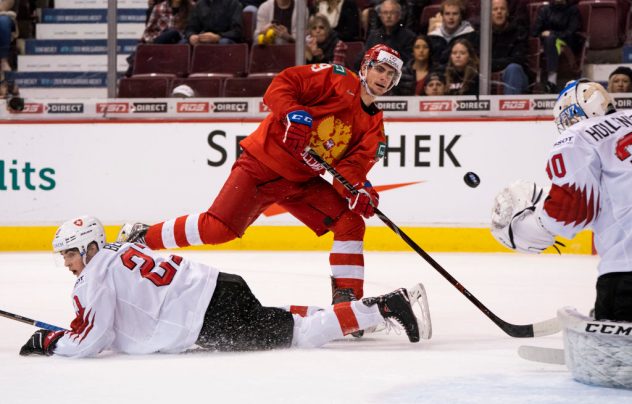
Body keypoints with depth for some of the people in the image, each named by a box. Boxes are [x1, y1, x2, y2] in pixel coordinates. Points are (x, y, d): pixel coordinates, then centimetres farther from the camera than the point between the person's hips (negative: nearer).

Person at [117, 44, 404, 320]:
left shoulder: (374, 126, 7)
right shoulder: (339, 80, -9)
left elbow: (353, 166, -6)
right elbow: (281, 85, -17)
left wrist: (358, 189, -27)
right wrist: (293, 113, -34)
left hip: (302, 180, 6)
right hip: (264, 163, -6)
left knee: (350, 222, -9)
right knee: (218, 228, -17)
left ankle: (347, 297, -4)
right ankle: (142, 237, -1)